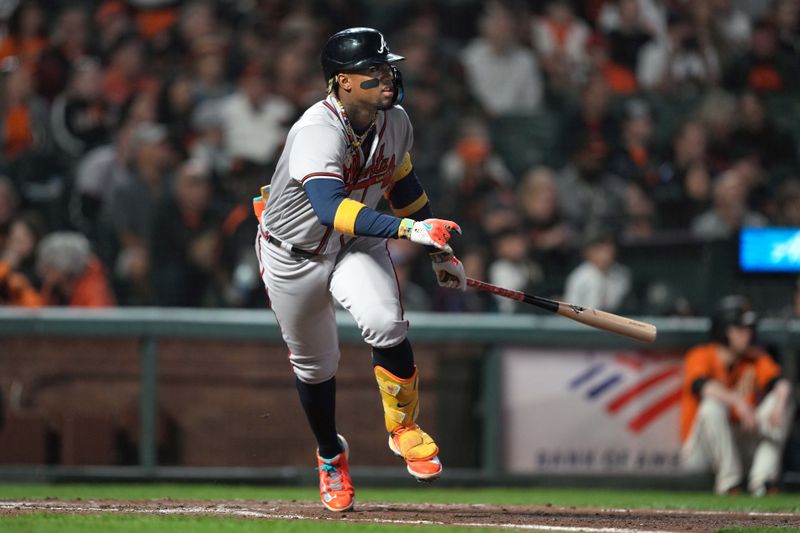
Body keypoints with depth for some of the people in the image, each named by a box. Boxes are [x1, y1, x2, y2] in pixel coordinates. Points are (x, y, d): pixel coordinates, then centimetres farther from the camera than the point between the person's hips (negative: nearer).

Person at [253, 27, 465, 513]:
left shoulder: (395, 122, -10)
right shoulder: (318, 131, -33)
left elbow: (402, 183, 10)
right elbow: (330, 207, -48)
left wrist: (442, 253, 15)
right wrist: (408, 228, -58)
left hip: (357, 245, 3)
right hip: (293, 255, -3)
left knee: (385, 324, -25)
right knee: (313, 363, 12)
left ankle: (403, 426, -2)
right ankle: (331, 455, 40)